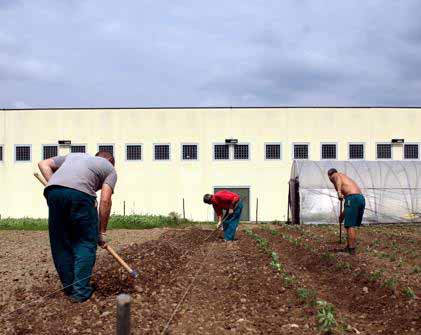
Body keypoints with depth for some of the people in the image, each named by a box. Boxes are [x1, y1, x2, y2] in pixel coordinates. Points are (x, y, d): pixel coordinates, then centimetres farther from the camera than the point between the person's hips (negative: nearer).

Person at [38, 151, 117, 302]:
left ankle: (69, 288, 25)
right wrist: (102, 232, 16)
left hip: (53, 190, 5)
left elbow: (43, 164, 29)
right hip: (79, 193, -4)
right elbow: (105, 200, 11)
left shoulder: (75, 156, 38)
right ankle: (81, 292, 7)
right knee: (86, 242, 10)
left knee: (60, 244, 16)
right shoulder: (110, 168, 24)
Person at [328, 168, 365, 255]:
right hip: (361, 198, 8)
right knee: (352, 225, 19)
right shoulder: (346, 178, 35)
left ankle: (351, 249, 4)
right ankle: (349, 246, 27)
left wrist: (339, 192, -31)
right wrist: (342, 214, 41)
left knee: (350, 225, 0)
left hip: (352, 198, -8)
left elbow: (338, 179, -17)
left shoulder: (335, 175, 13)